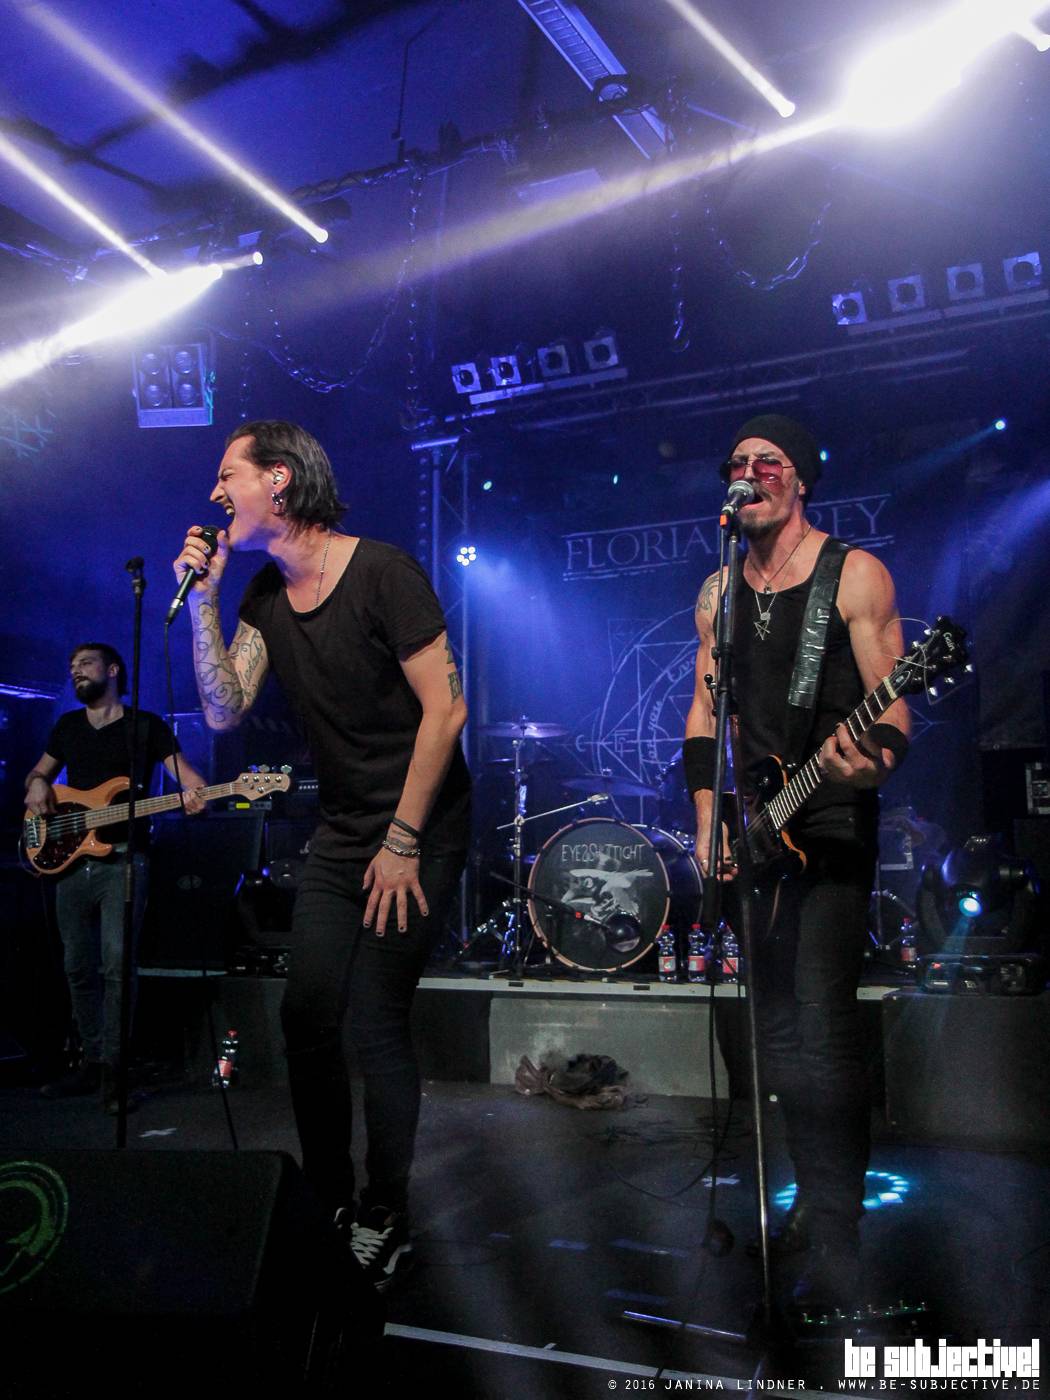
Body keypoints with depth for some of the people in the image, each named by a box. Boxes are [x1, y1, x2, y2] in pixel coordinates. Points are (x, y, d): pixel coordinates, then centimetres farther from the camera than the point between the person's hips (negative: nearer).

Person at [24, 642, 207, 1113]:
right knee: (79, 968, 9)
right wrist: (37, 785, 0)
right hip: (70, 860, 6)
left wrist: (196, 793, -32)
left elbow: (182, 769, -8)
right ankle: (92, 1061, 20)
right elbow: (38, 771, 25)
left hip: (122, 861, -5)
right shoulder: (68, 725, 16)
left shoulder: (146, 725, 1)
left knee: (116, 962, -16)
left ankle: (112, 1069, -9)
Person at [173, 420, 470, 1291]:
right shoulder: (265, 597, 8)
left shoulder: (381, 572, -14)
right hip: (341, 835, 7)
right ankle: (329, 1207, 23)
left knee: (374, 1024, -7)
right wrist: (202, 601, -8)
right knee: (307, 1021, 5)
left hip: (418, 832, -7)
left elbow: (446, 708, -17)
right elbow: (224, 711, -1)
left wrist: (401, 844, -16)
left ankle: (385, 1224, 12)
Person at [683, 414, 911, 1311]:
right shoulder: (718, 592, 10)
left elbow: (893, 709, -9)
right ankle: (816, 1195, 28)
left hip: (832, 825, -6)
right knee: (777, 1027, 11)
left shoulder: (855, 575, -6)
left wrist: (874, 761, -31)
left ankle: (837, 1246, -4)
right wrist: (709, 817, 2)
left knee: (822, 1025, -14)